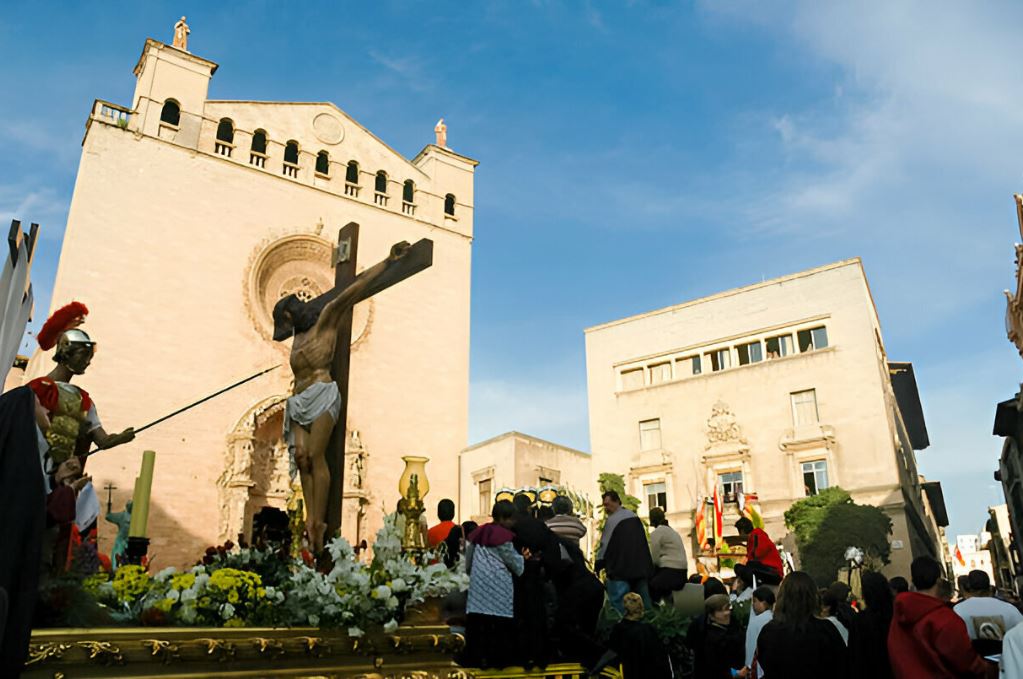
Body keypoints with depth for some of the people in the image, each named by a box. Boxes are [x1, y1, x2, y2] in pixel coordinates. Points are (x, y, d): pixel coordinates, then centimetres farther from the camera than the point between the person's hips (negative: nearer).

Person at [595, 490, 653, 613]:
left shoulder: (612, 520, -11)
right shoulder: (635, 517, 14)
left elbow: (604, 545, -10)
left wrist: (598, 565, 1)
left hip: (619, 570, -7)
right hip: (640, 568, 8)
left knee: (619, 607, -6)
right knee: (643, 605, 10)